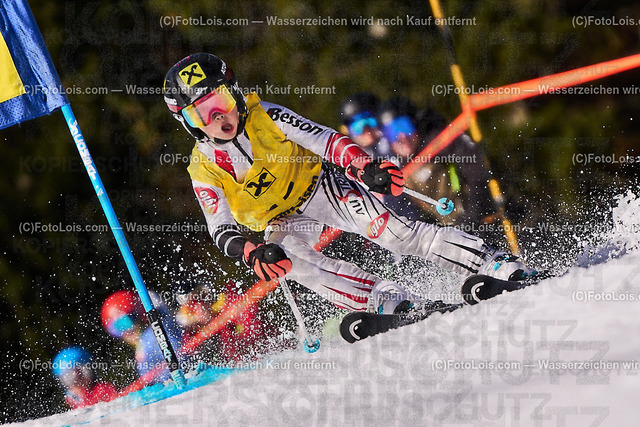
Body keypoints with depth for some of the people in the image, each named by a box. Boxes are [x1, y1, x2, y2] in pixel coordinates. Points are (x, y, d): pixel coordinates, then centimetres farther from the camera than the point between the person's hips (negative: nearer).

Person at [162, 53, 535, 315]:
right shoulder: (204, 171, -13)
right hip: (284, 222, 2)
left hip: (320, 185, -1)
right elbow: (221, 230, -21)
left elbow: (323, 139, -21)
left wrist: (365, 167, -41)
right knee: (286, 259, -33)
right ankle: (395, 303, -38)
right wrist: (251, 254, -44)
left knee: (392, 231, -25)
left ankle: (505, 267, -28)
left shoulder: (265, 117, -16)